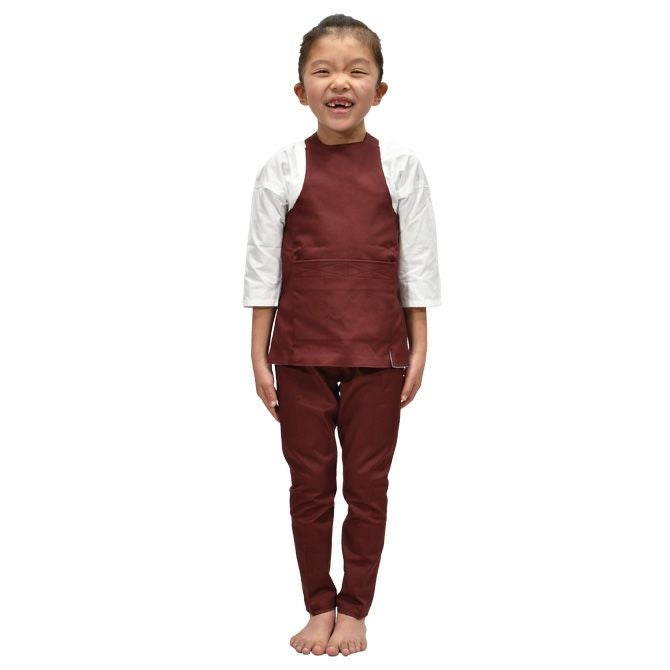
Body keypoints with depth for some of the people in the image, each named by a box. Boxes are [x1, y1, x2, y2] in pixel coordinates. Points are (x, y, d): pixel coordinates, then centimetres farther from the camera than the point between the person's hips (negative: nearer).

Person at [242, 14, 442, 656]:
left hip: (377, 352, 0)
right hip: (300, 354, 0)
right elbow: (263, 266, 1)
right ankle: (319, 607, 24)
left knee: (367, 487, 8)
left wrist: (418, 348, 1)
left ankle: (354, 610, 23)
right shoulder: (283, 170, -2)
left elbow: (416, 264, 3)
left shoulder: (400, 165, -1)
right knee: (310, 486, 9)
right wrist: (258, 356, -1)